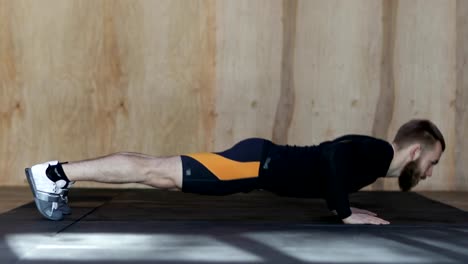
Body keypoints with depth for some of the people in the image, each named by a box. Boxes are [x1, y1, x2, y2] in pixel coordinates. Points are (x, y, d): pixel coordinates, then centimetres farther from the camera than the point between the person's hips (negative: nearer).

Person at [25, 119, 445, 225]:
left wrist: (341, 203, 22)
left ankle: (61, 174, 12)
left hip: (262, 163, 8)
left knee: (161, 173, 8)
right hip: (258, 162, -8)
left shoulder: (371, 155, 16)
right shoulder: (378, 151, -11)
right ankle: (57, 173, -6)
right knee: (158, 172, -9)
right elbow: (333, 154, -30)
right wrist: (346, 213, -22)